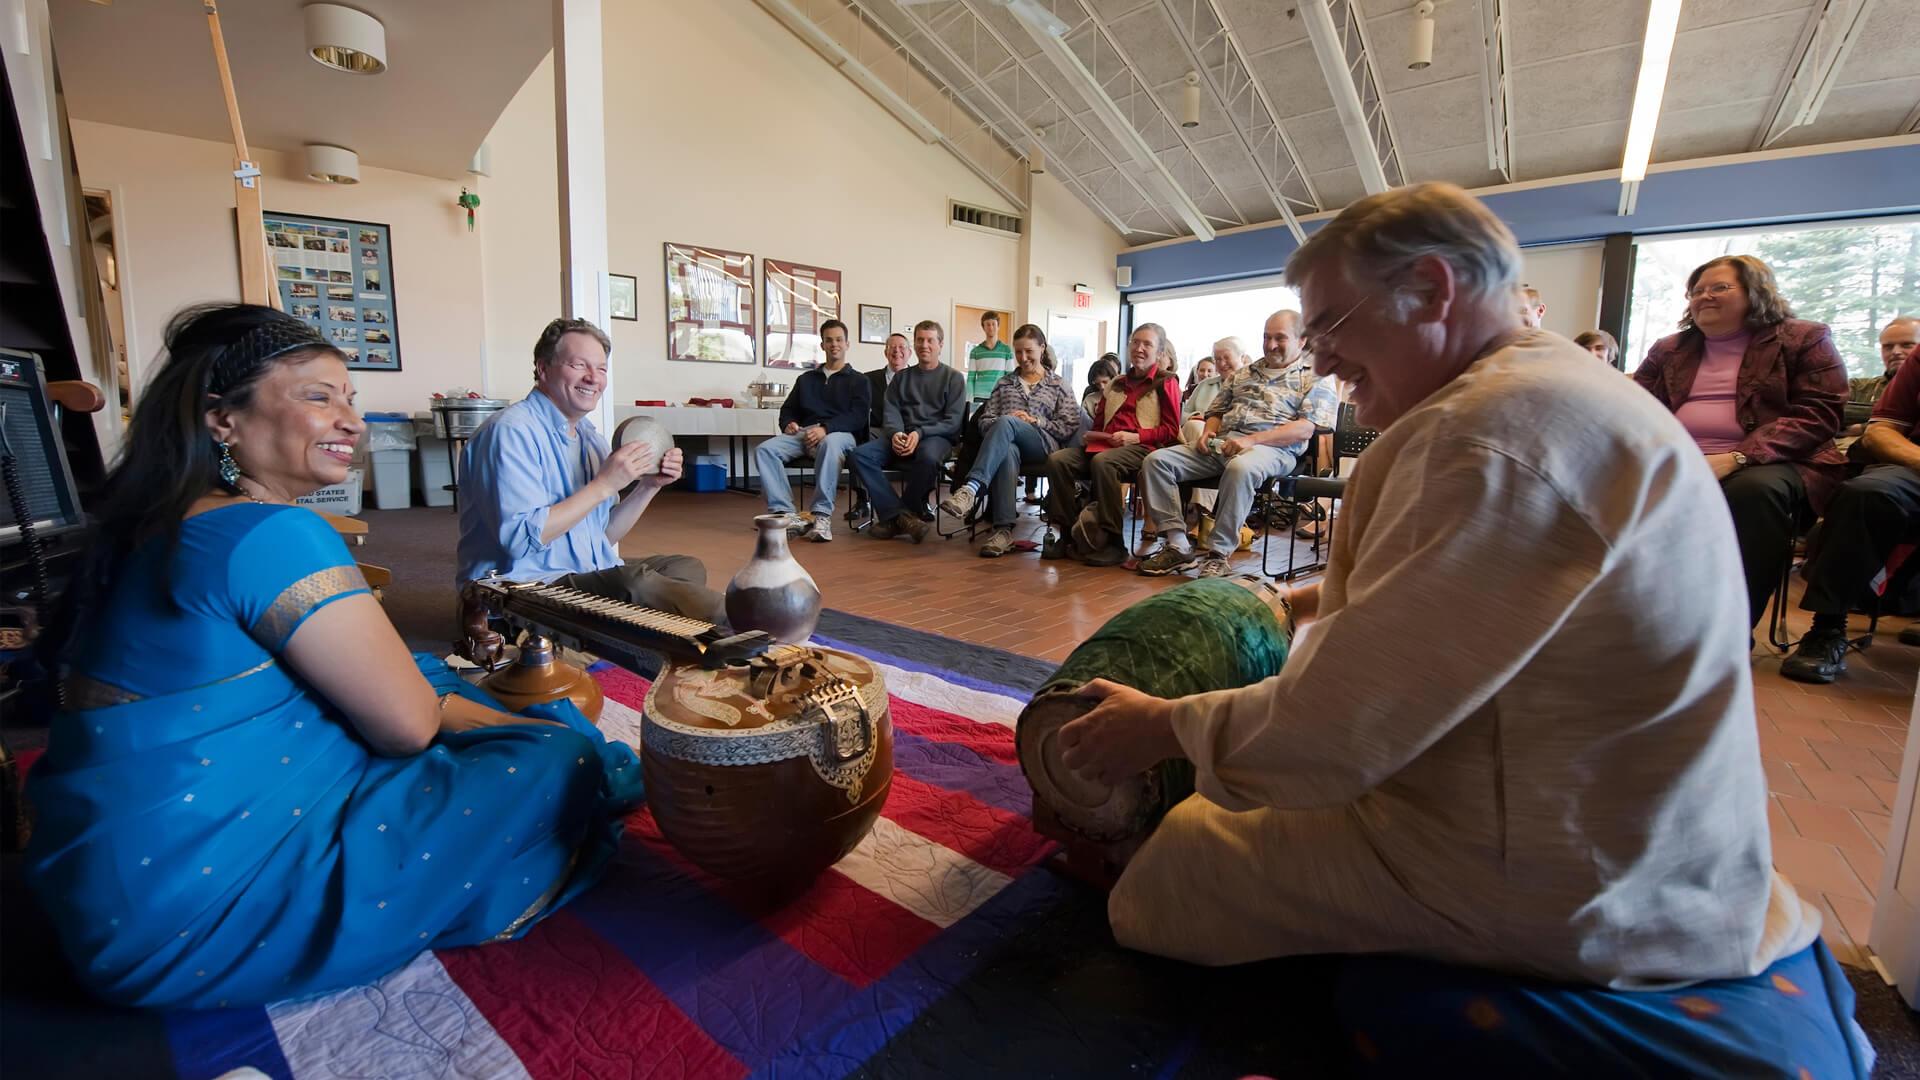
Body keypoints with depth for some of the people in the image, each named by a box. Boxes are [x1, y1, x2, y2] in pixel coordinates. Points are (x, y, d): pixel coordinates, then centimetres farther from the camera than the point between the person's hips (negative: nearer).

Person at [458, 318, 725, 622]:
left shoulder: (590, 437, 12)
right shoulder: (511, 431, -14)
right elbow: (521, 538, -25)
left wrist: (648, 486, -1)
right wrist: (604, 485, -21)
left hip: (590, 575, 9)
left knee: (687, 568, -1)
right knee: (635, 582, -30)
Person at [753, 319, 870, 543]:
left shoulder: (859, 381, 15)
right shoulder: (806, 378, 28)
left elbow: (858, 416, -2)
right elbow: (788, 409, 24)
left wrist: (825, 428, -18)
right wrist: (789, 423, -3)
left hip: (840, 433, -4)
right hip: (804, 433, 4)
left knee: (830, 445, -42)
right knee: (764, 449, -25)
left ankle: (822, 514, -41)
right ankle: (783, 513, -33)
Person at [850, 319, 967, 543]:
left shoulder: (953, 378, 11)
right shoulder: (901, 377, 22)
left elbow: (953, 422, -1)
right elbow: (891, 413, 11)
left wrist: (920, 434, -17)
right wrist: (895, 433, -13)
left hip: (937, 437, -3)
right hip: (901, 437, 4)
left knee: (928, 456, -40)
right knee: (861, 453, -25)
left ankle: (892, 516, -22)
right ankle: (902, 515, -29)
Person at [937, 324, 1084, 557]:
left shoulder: (1058, 385, 19)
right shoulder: (1004, 384, 28)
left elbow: (1070, 426, 8)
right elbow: (985, 421, 19)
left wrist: (1036, 421, -5)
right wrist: (1008, 424, -3)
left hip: (1044, 445, -2)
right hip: (1007, 441, 2)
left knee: (1005, 423, -36)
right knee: (1008, 452, -40)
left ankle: (971, 488, -50)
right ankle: (1004, 529, -48)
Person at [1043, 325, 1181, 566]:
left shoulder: (1166, 383, 10)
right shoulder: (1116, 385, 28)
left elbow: (1171, 429, 0)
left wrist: (1135, 437, -14)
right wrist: (1091, 435, 10)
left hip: (1142, 447, -6)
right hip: (1105, 444, 6)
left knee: (1102, 461, -38)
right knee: (1057, 459, -20)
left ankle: (1112, 542, -31)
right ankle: (1070, 534, -17)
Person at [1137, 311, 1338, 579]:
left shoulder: (1315, 376, 9)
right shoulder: (1243, 374, 27)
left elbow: (1305, 428, -6)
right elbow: (1217, 411, 30)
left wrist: (1251, 440, -17)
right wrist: (1208, 433, 5)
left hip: (1272, 449, -6)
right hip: (1221, 444, 6)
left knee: (1240, 468, -43)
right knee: (1157, 460, -15)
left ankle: (1218, 554, -31)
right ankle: (1177, 545, -19)